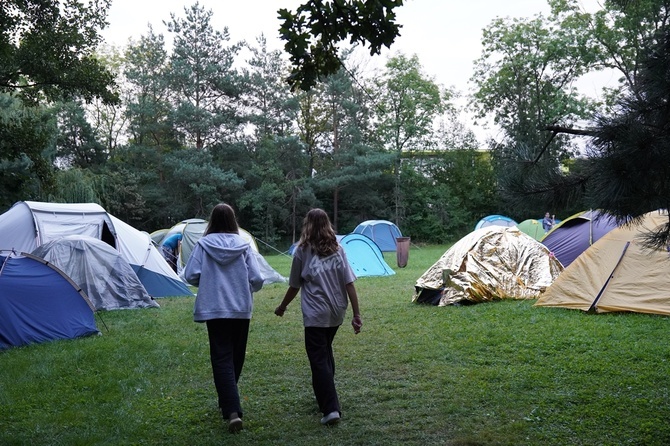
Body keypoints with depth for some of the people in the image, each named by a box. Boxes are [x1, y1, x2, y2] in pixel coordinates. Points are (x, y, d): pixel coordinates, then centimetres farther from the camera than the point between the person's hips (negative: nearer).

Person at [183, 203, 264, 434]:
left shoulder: (203, 244, -6)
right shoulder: (243, 245, -4)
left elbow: (191, 275, -9)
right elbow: (257, 279, -6)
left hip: (215, 309, -2)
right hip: (241, 309, 2)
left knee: (222, 357, 0)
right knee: (236, 356, 18)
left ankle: (232, 410, -12)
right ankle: (228, 401, 34)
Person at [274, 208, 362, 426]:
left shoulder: (302, 251, -5)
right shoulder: (337, 250, 3)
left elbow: (294, 287, 1)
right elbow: (349, 284, -2)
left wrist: (282, 307, 17)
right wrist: (356, 314, 1)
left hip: (315, 314, -5)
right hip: (337, 313, 5)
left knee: (319, 359, -2)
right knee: (326, 351, 25)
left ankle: (331, 408, -9)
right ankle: (325, 393, 37)